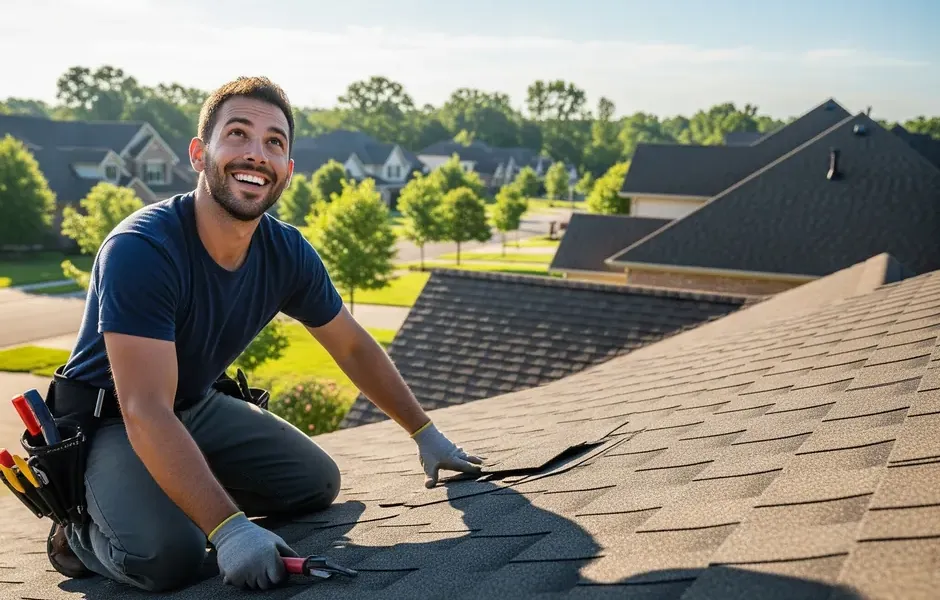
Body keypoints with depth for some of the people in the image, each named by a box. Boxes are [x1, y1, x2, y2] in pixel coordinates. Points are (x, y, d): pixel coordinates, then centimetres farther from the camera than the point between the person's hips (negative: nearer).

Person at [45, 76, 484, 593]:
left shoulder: (287, 254, -11)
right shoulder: (140, 251, -32)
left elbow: (352, 347, 5)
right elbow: (145, 412, -37)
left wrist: (425, 433, 10)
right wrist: (229, 528, -44)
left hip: (199, 407, 7)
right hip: (108, 421, -7)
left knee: (318, 483, 4)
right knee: (167, 556, -29)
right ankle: (83, 529, 3)